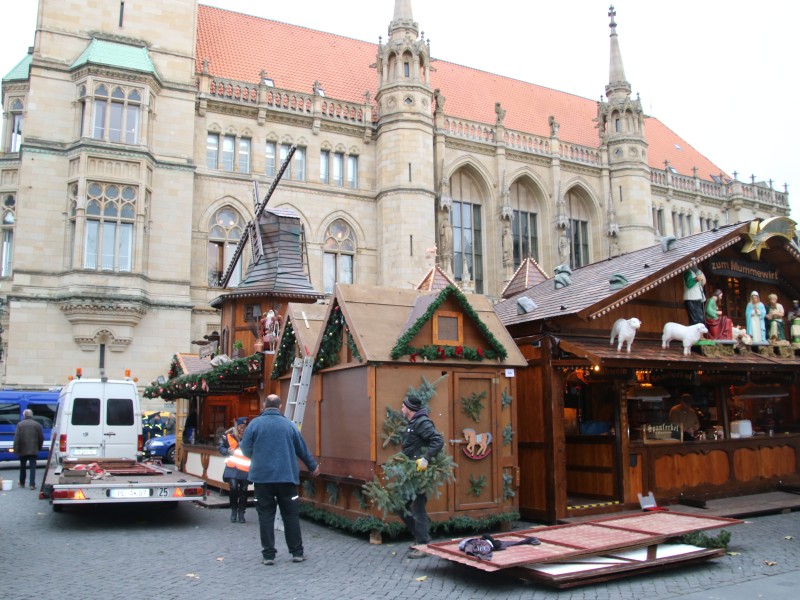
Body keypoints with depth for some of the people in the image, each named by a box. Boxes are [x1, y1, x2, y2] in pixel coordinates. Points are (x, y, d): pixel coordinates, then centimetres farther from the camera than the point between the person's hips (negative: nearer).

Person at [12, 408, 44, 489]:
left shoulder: (20, 424, -2)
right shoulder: (37, 424, 1)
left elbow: (16, 438, -8)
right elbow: (41, 438, 3)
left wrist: (15, 449, -7)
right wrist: (39, 447, 16)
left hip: (22, 450, 1)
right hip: (33, 450, -1)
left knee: (22, 466, 17)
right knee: (32, 467, 0)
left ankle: (22, 483, 29)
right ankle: (32, 484, -8)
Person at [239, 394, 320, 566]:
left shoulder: (255, 424, -3)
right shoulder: (288, 424, 3)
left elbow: (246, 450, 0)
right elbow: (302, 449, 10)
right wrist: (313, 467, 25)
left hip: (262, 476, -1)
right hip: (287, 476, 1)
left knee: (266, 516, 5)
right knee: (291, 515, 9)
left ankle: (268, 555, 6)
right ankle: (297, 552, 13)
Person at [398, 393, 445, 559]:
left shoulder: (422, 422, -14)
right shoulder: (413, 424, 16)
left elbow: (438, 441, -25)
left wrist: (426, 459, -32)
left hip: (420, 473, -10)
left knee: (418, 508, -5)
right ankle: (421, 538, 24)